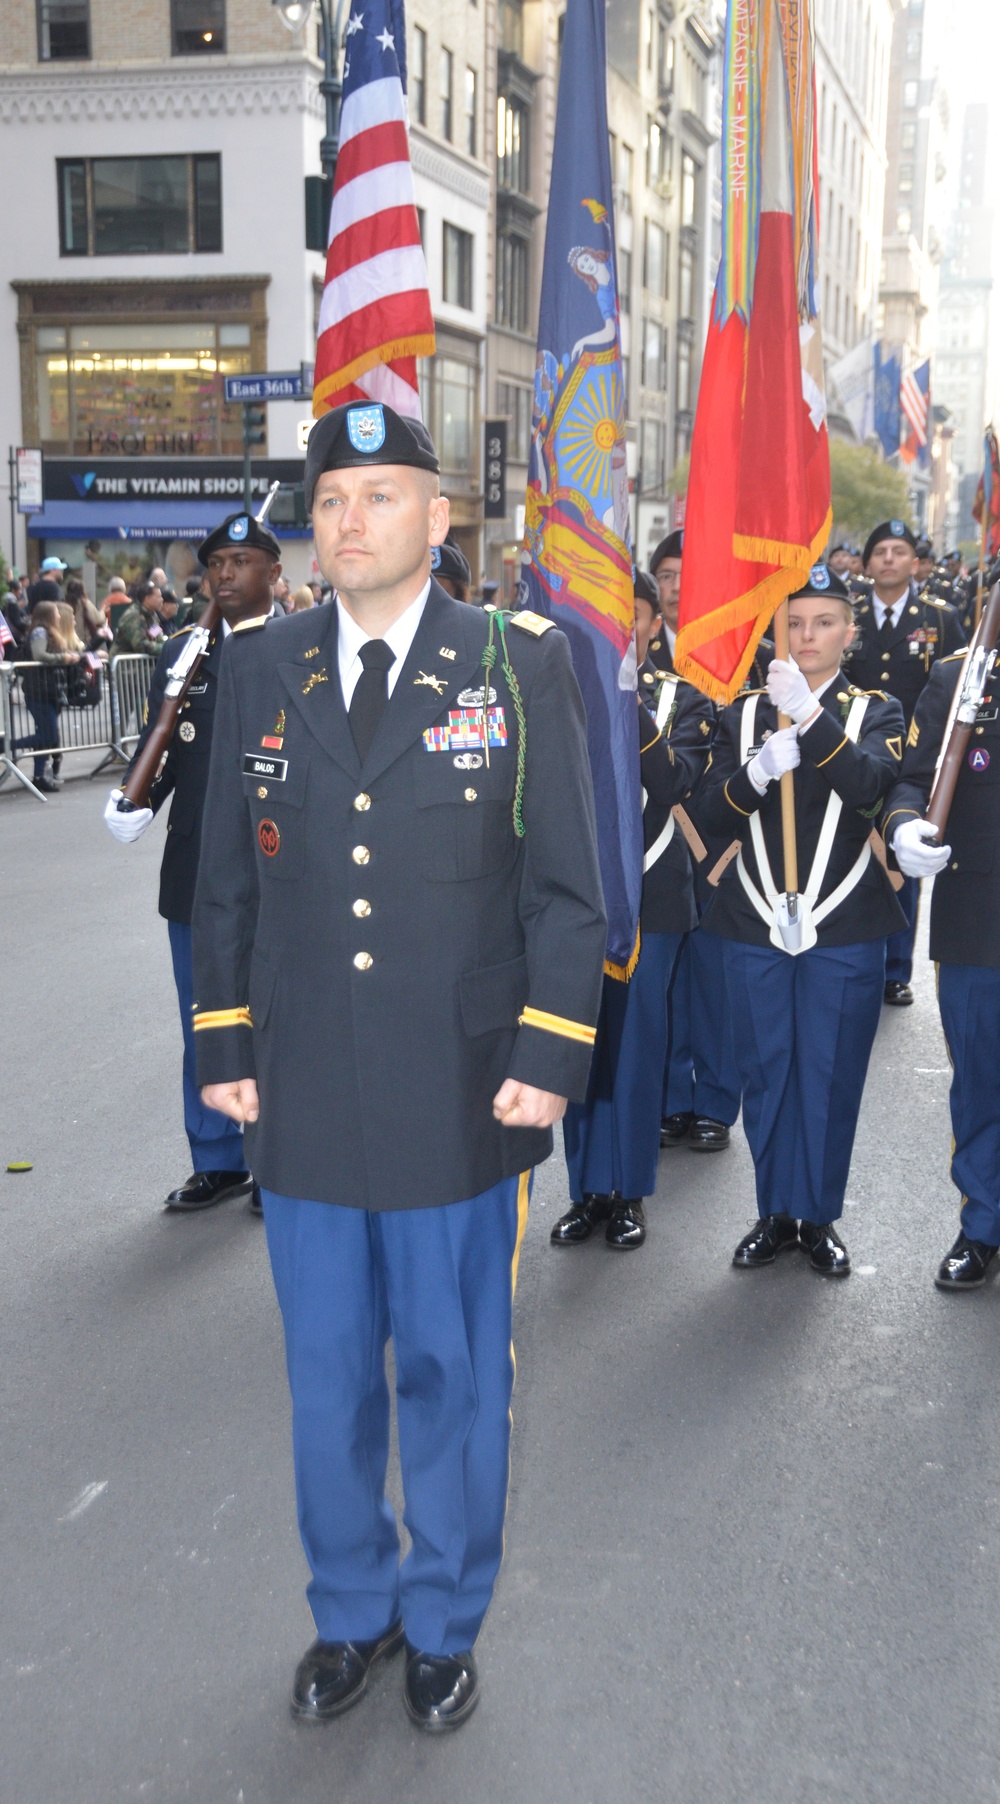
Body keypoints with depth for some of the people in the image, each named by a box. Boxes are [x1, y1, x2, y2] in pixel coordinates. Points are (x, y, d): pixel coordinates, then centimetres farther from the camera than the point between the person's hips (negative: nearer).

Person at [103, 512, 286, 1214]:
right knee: (204, 1026, 13)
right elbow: (158, 750, 8)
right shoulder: (181, 653, 8)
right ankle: (217, 1161, 27)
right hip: (196, 877, 4)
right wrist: (136, 801, -12)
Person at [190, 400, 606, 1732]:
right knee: (326, 1379, 15)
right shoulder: (258, 671, 6)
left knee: (454, 1373, 12)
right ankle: (351, 1612, 38)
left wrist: (548, 1057, -8)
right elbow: (226, 878, 10)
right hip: (303, 1105, 3)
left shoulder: (520, 667, -2)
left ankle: (445, 1623, 34)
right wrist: (225, 1048, 6)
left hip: (463, 1105, -2)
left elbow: (566, 884, -3)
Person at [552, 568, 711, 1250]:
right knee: (579, 1043, 7)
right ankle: (588, 1188, 19)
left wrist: (630, 708, -25)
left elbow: (674, 784, -15)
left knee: (636, 1046, 5)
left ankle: (630, 1193, 17)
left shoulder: (682, 699, 3)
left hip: (648, 895, -1)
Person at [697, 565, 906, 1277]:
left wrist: (808, 714, -29)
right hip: (756, 924, 2)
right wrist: (760, 770, -21)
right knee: (765, 1074, 8)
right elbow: (716, 811, -1)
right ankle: (776, 1212, 22)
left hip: (845, 928, -2)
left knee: (831, 1077, 5)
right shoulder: (745, 713, 9)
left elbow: (869, 784, -18)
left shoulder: (877, 711, 4)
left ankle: (820, 1216, 19)